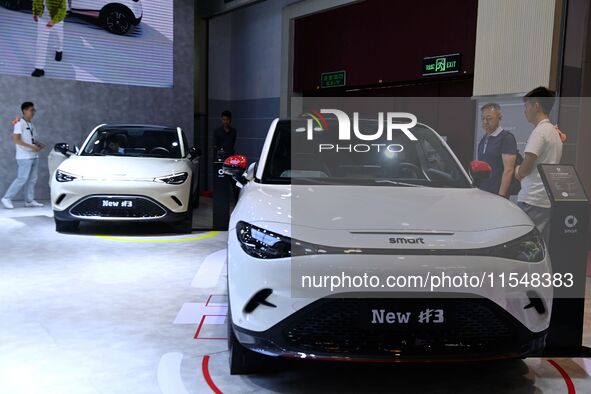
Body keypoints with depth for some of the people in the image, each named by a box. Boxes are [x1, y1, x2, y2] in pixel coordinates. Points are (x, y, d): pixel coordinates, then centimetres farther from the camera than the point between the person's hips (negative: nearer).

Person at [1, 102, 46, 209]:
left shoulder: (31, 125, 17)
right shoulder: (19, 123, -8)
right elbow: (16, 139, -16)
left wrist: (39, 144, 4)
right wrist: (31, 146, -20)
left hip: (34, 156, 8)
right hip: (24, 157, -8)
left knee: (32, 179, 7)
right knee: (22, 179, -10)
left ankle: (29, 201, 12)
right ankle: (7, 198, -1)